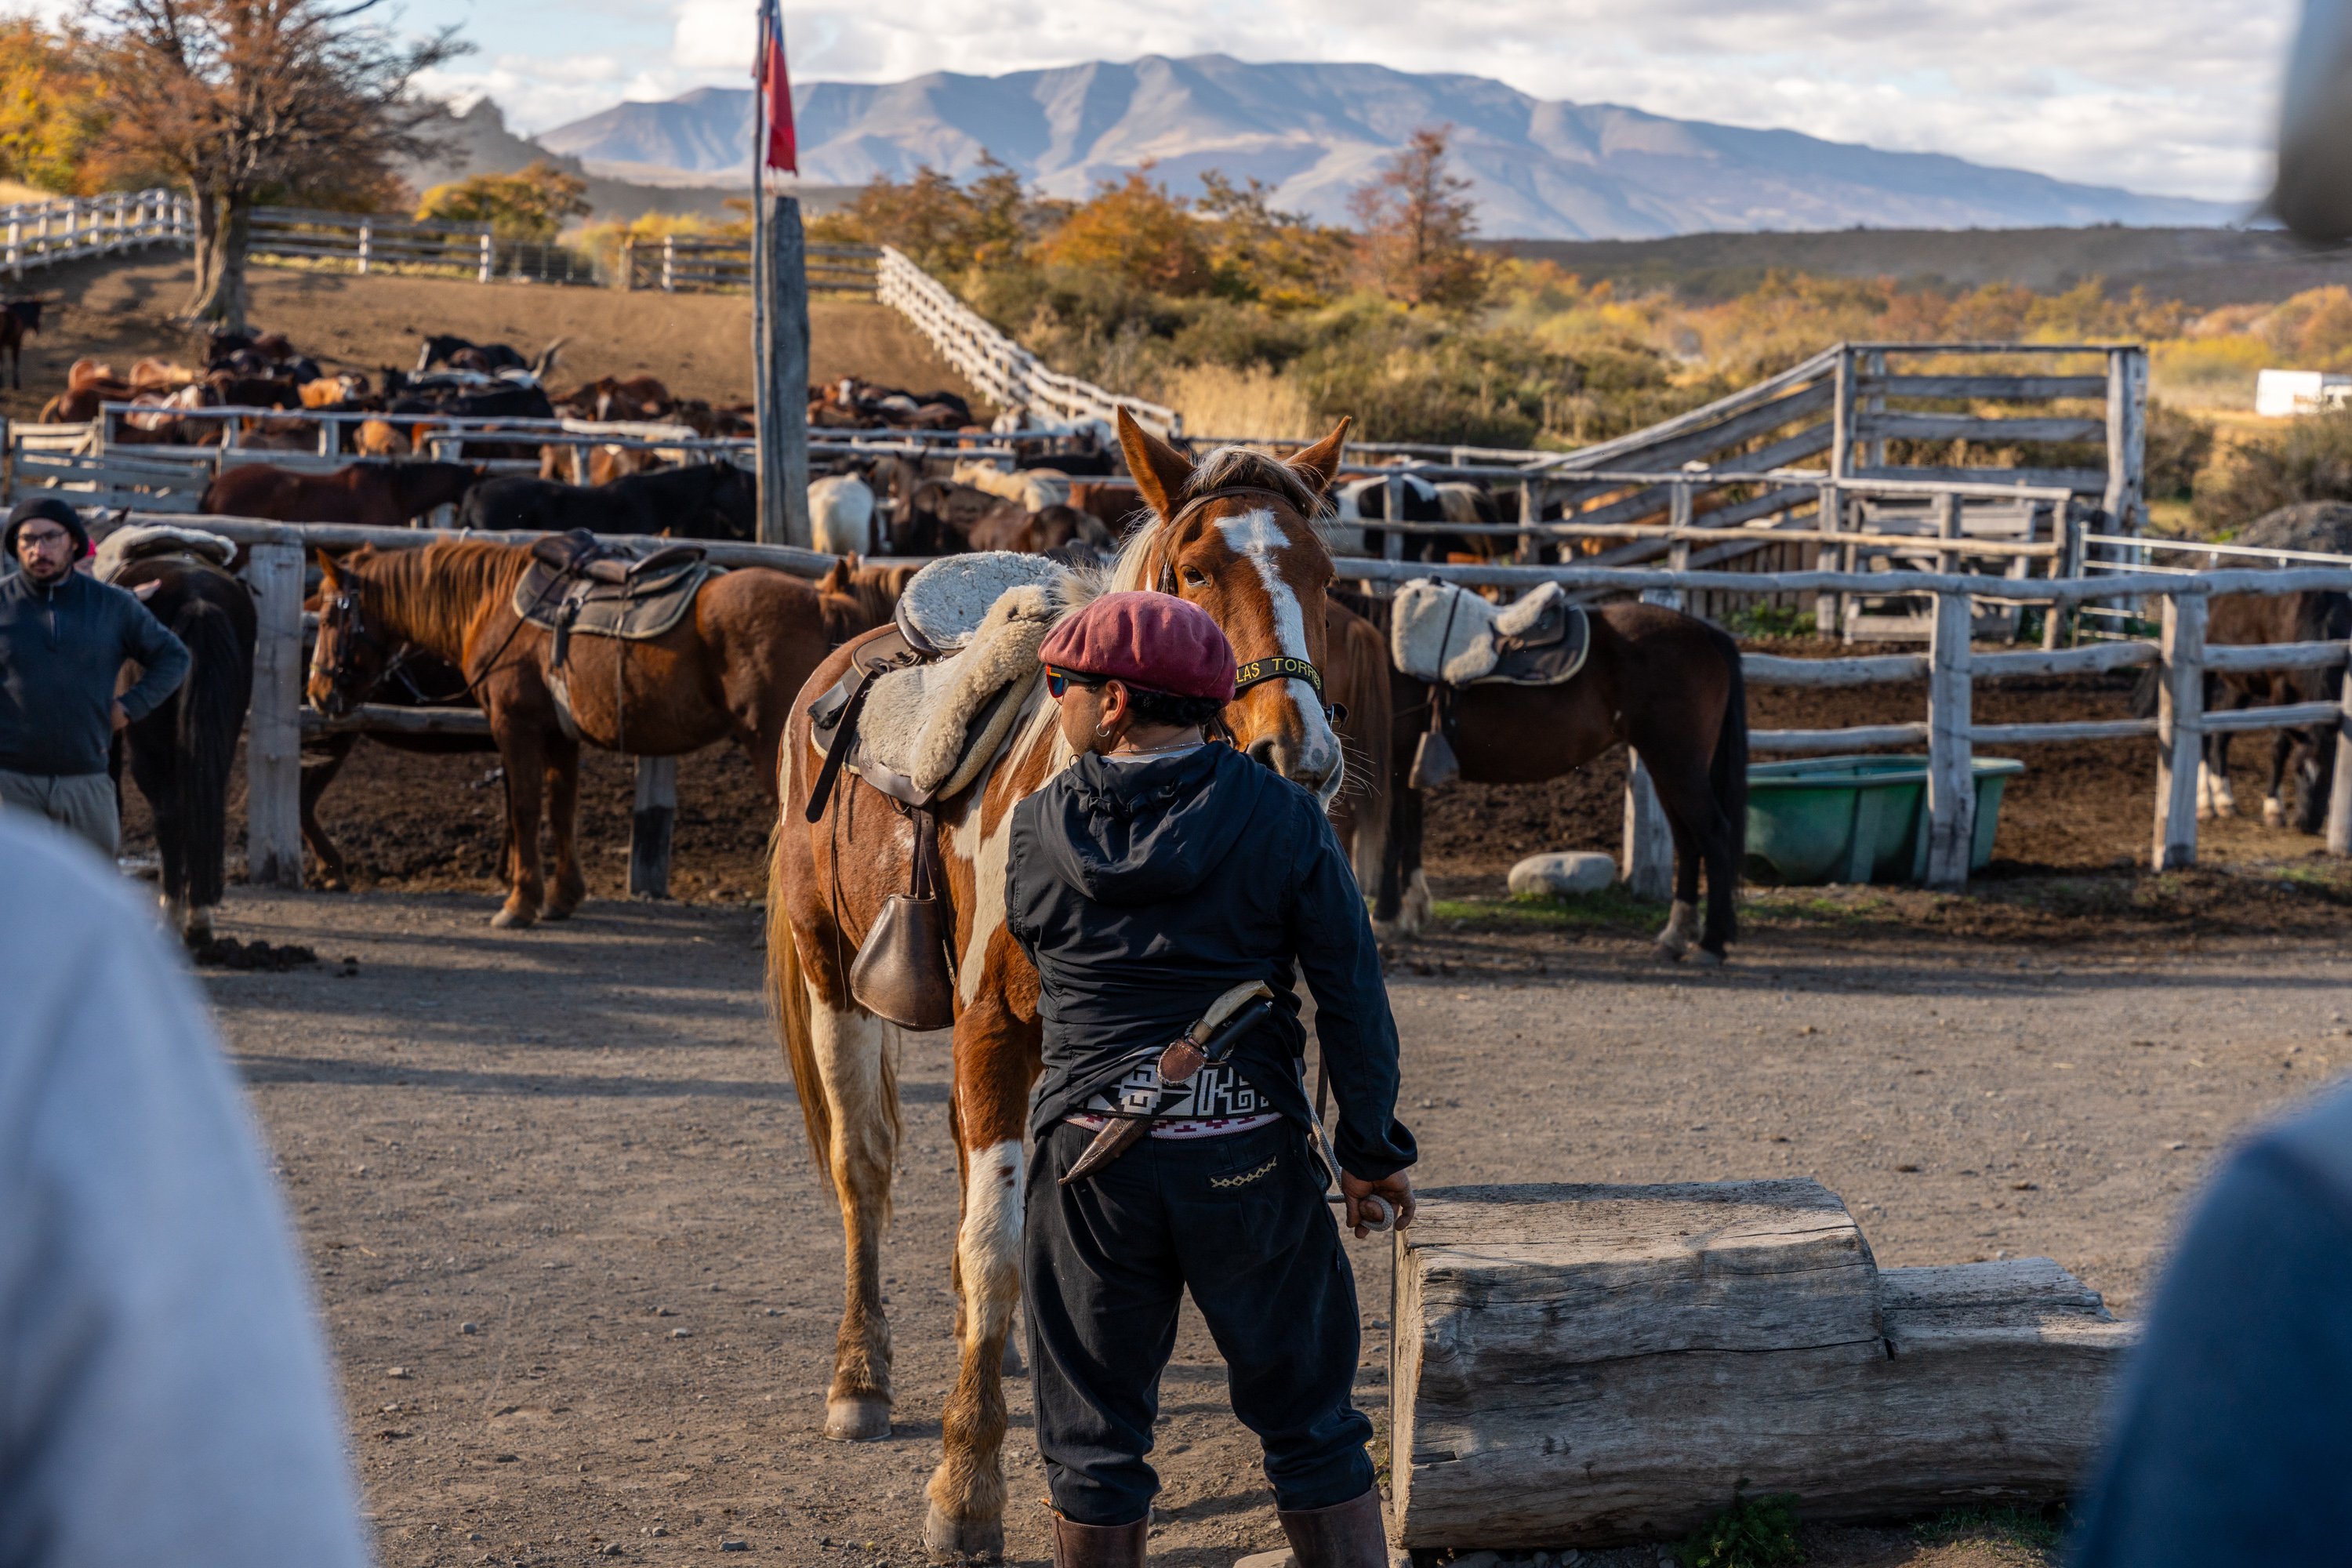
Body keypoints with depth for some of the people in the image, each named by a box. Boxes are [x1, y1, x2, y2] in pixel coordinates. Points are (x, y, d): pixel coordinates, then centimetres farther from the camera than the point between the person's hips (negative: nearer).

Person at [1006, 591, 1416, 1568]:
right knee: (1309, 1424, 12)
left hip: (1089, 1156, 0)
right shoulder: (1283, 818, -7)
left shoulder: (1038, 829, -4)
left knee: (1092, 1442, 11)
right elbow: (1352, 994, -6)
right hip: (1251, 1152, 0)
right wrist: (1372, 1147, 3)